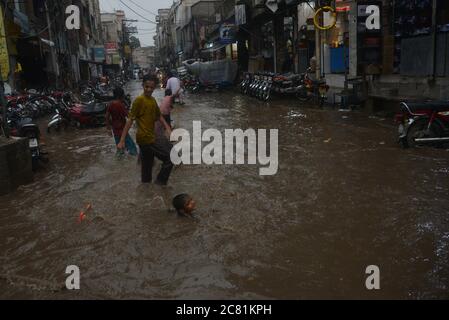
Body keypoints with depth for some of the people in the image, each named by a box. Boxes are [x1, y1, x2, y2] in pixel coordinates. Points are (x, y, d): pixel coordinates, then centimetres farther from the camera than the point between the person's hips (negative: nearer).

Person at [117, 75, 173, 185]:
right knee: (170, 157, -8)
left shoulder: (153, 100, 11)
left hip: (150, 138, 8)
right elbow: (130, 120, -16)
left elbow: (159, 116, 21)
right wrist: (122, 140, -18)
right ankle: (159, 184, 1)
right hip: (146, 139, -8)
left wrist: (168, 129, 6)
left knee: (147, 168, 17)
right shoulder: (139, 100, -14)